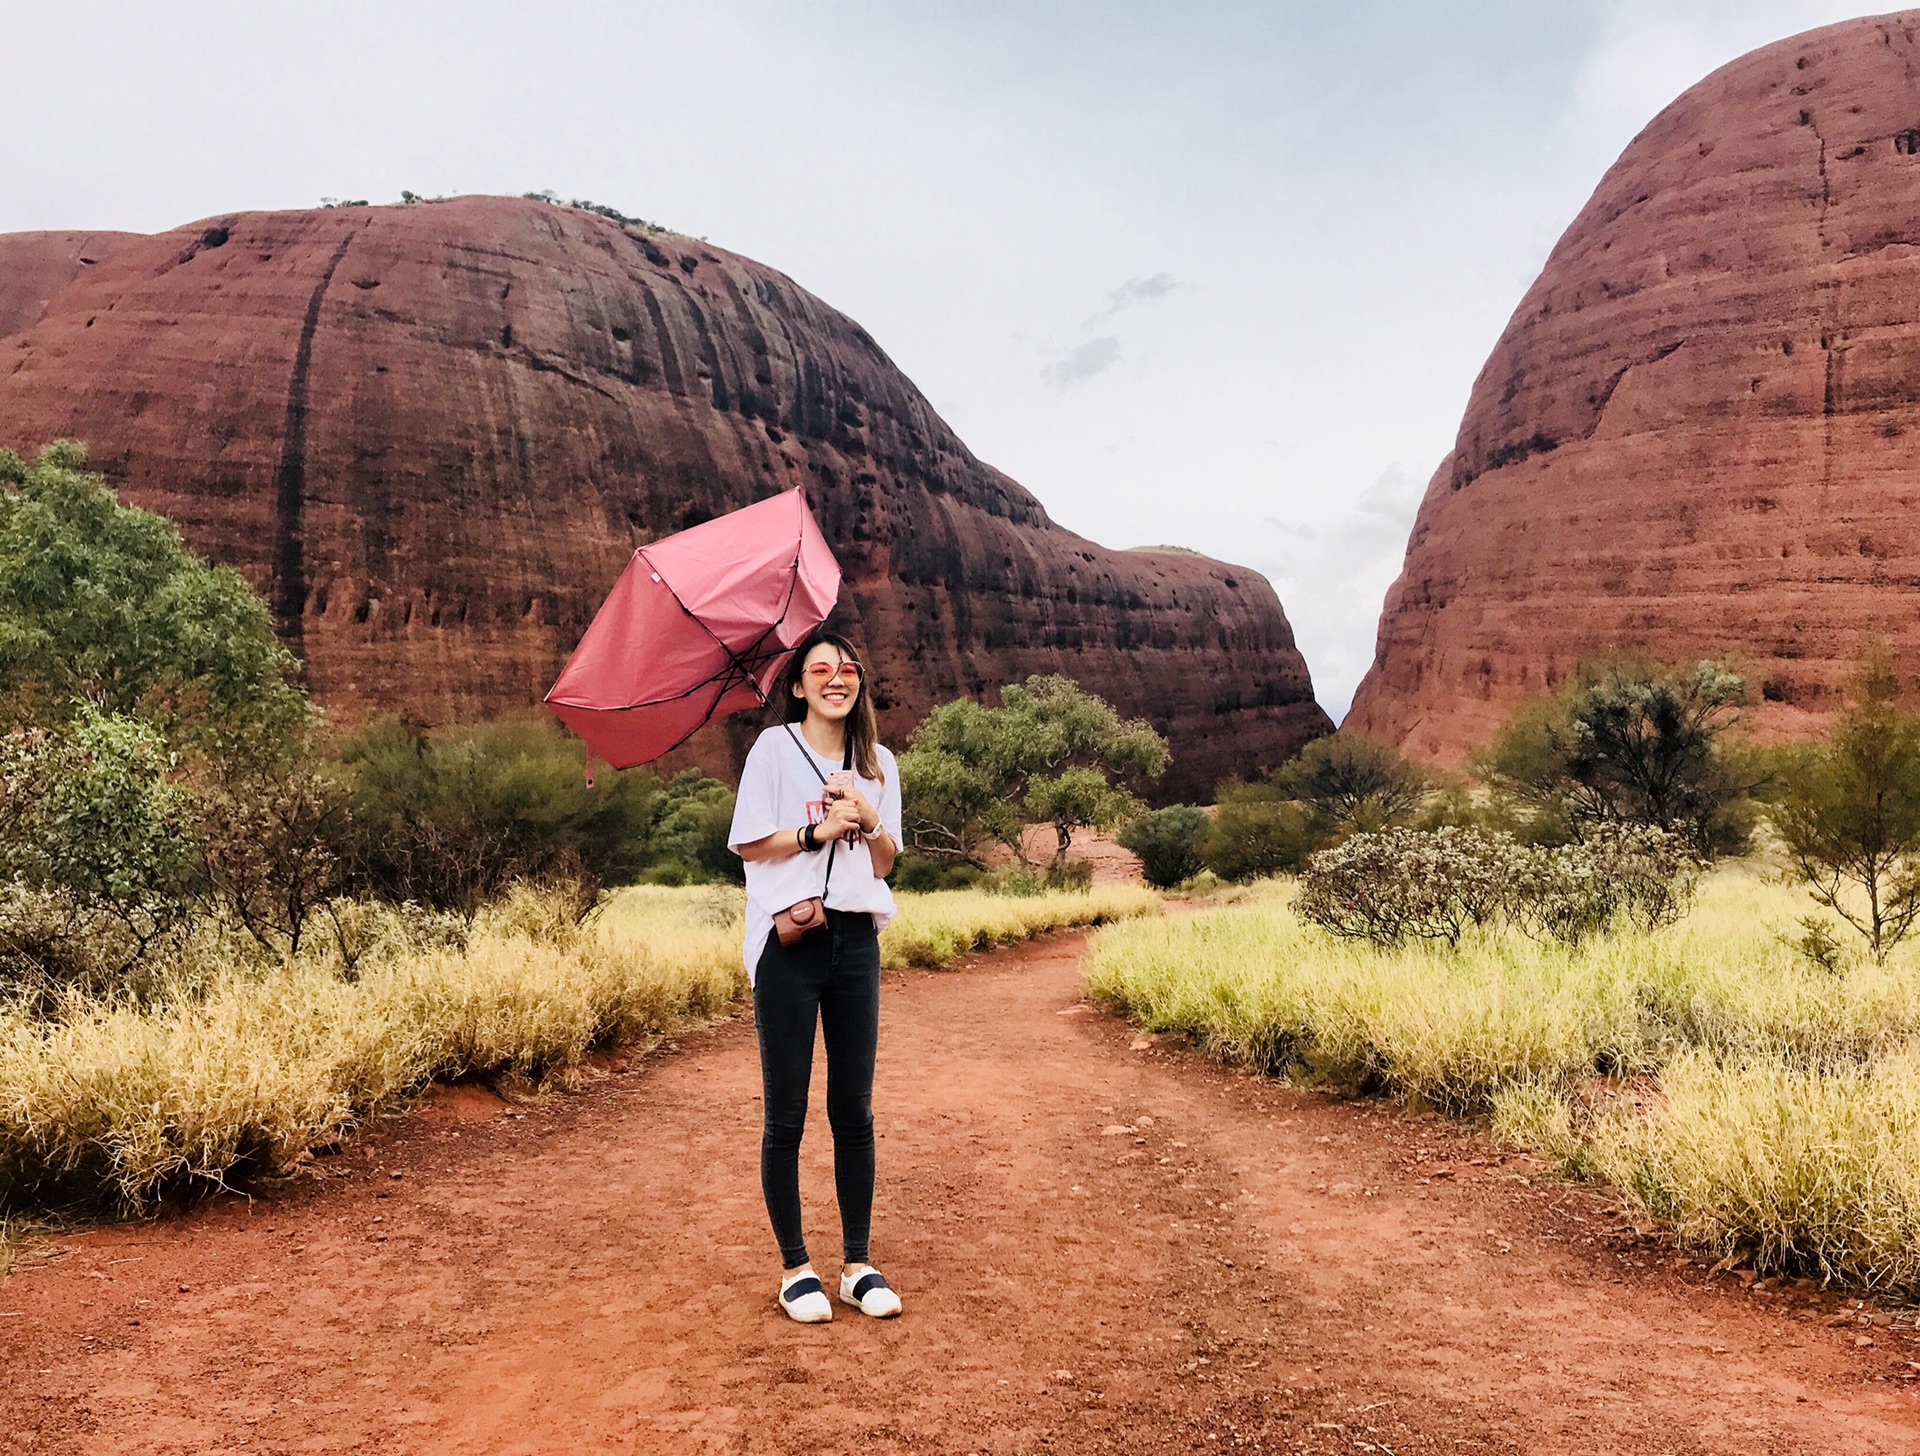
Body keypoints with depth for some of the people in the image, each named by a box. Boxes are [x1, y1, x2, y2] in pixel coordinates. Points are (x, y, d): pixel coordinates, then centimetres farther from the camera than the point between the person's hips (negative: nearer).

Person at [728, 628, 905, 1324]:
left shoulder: (878, 764, 12)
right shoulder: (773, 748, 1)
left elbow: (884, 863, 10)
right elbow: (749, 844, -2)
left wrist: (868, 818, -8)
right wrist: (818, 830, -12)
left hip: (856, 941, 4)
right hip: (788, 942, -3)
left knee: (854, 1110, 8)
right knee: (786, 1115, 3)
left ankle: (858, 1264, 18)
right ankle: (794, 1267, 16)